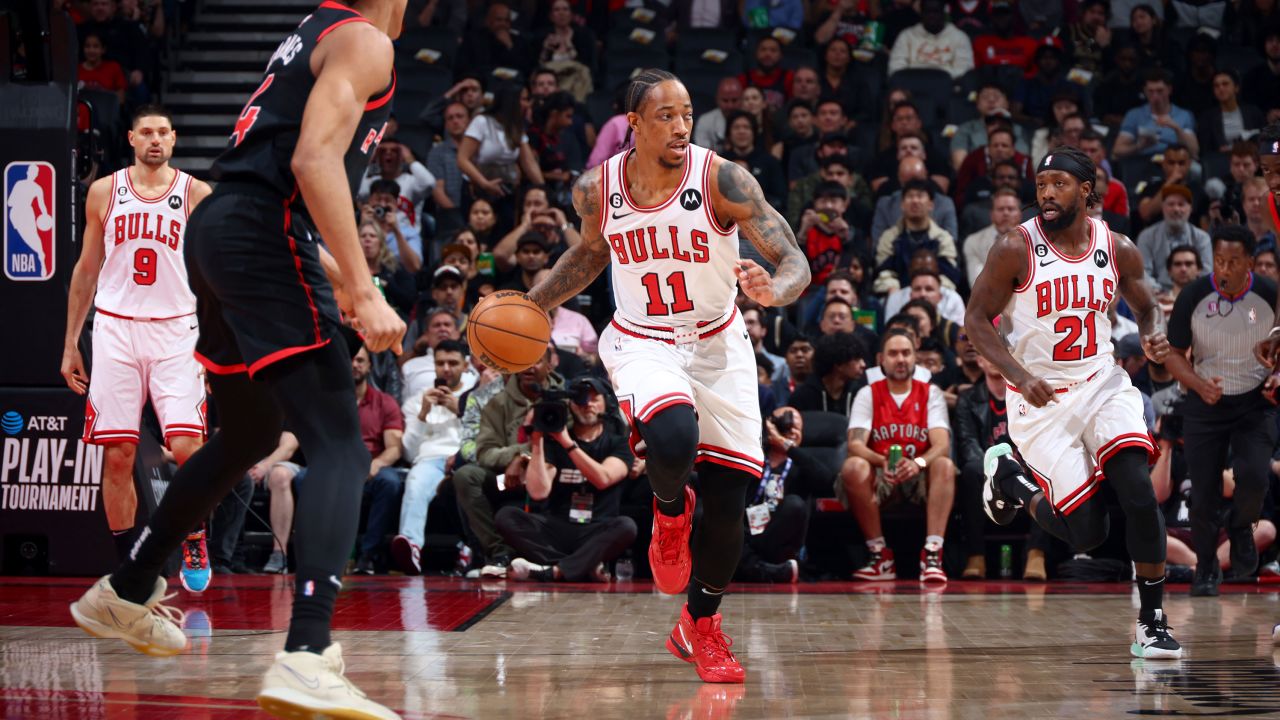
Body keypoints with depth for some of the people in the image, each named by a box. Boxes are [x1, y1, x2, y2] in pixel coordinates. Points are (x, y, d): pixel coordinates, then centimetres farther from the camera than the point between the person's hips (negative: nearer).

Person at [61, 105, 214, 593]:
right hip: (115, 330, 1)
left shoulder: (196, 194, 4)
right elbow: (86, 269, 14)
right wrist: (70, 344, 11)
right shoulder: (105, 192, 8)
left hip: (176, 331, -1)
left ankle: (194, 541, 9)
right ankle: (127, 562, 8)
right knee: (118, 454, -2)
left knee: (186, 446, -13)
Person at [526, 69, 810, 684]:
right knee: (673, 437, -34)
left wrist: (774, 289, -43)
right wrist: (529, 306, 6)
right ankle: (670, 510, 3)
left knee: (730, 501, -1)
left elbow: (795, 261, -21)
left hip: (717, 344, 0)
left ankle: (699, 627, 25)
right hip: (642, 342, 0)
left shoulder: (720, 178, -18)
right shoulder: (597, 189, -9)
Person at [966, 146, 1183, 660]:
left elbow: (1146, 309, 13)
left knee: (1138, 488, -21)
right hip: (1041, 397, -3)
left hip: (1102, 383, 3)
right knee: (1087, 533, -7)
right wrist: (1020, 376, -21)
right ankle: (1007, 476, 25)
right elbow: (976, 319, -8)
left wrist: (1155, 336, -11)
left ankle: (1152, 623, -10)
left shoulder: (1119, 250, -3)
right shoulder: (1016, 250, -13)